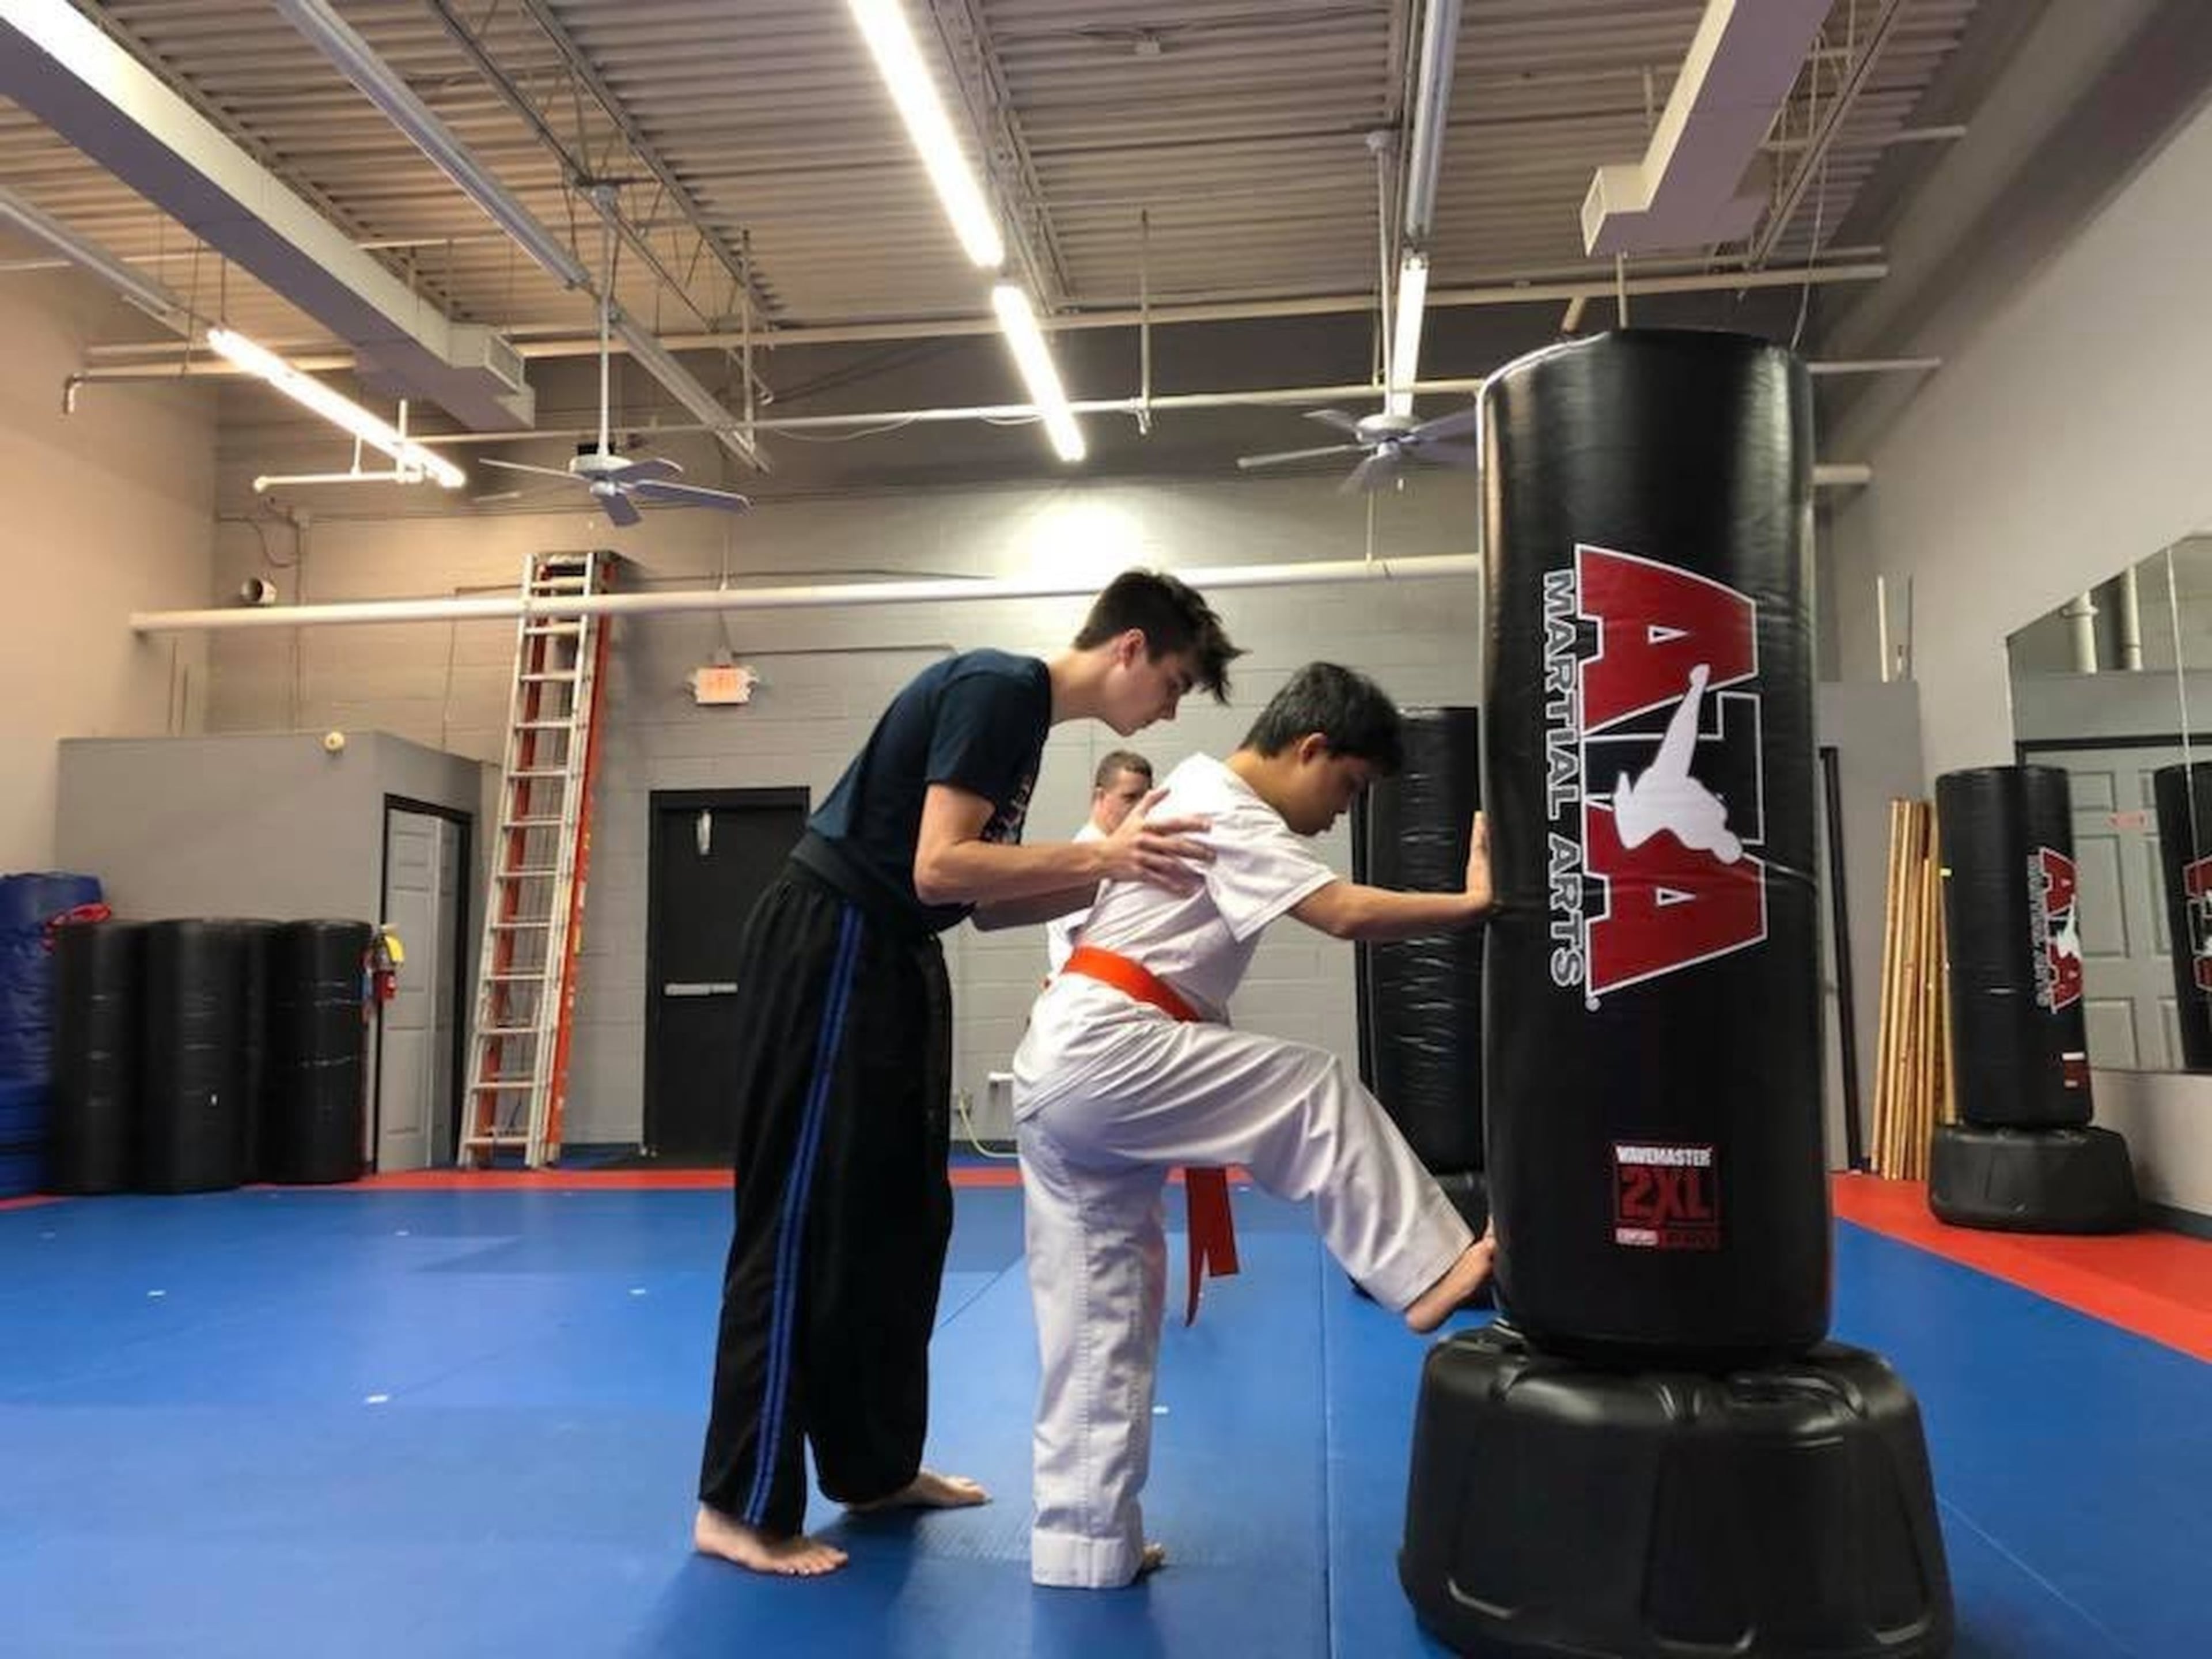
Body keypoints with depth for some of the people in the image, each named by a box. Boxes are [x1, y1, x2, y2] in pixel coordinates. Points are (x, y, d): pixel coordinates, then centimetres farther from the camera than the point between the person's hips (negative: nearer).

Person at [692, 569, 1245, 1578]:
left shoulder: (1023, 711, 15)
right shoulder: (1001, 691, -15)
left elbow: (987, 903, 14)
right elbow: (938, 869, -24)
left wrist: (1117, 871, 4)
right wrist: (1099, 857, -25)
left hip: (887, 960, 10)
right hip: (826, 954, -10)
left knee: (900, 1216, 14)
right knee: (803, 1221, -5)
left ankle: (875, 1465, 27)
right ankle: (739, 1505, 6)